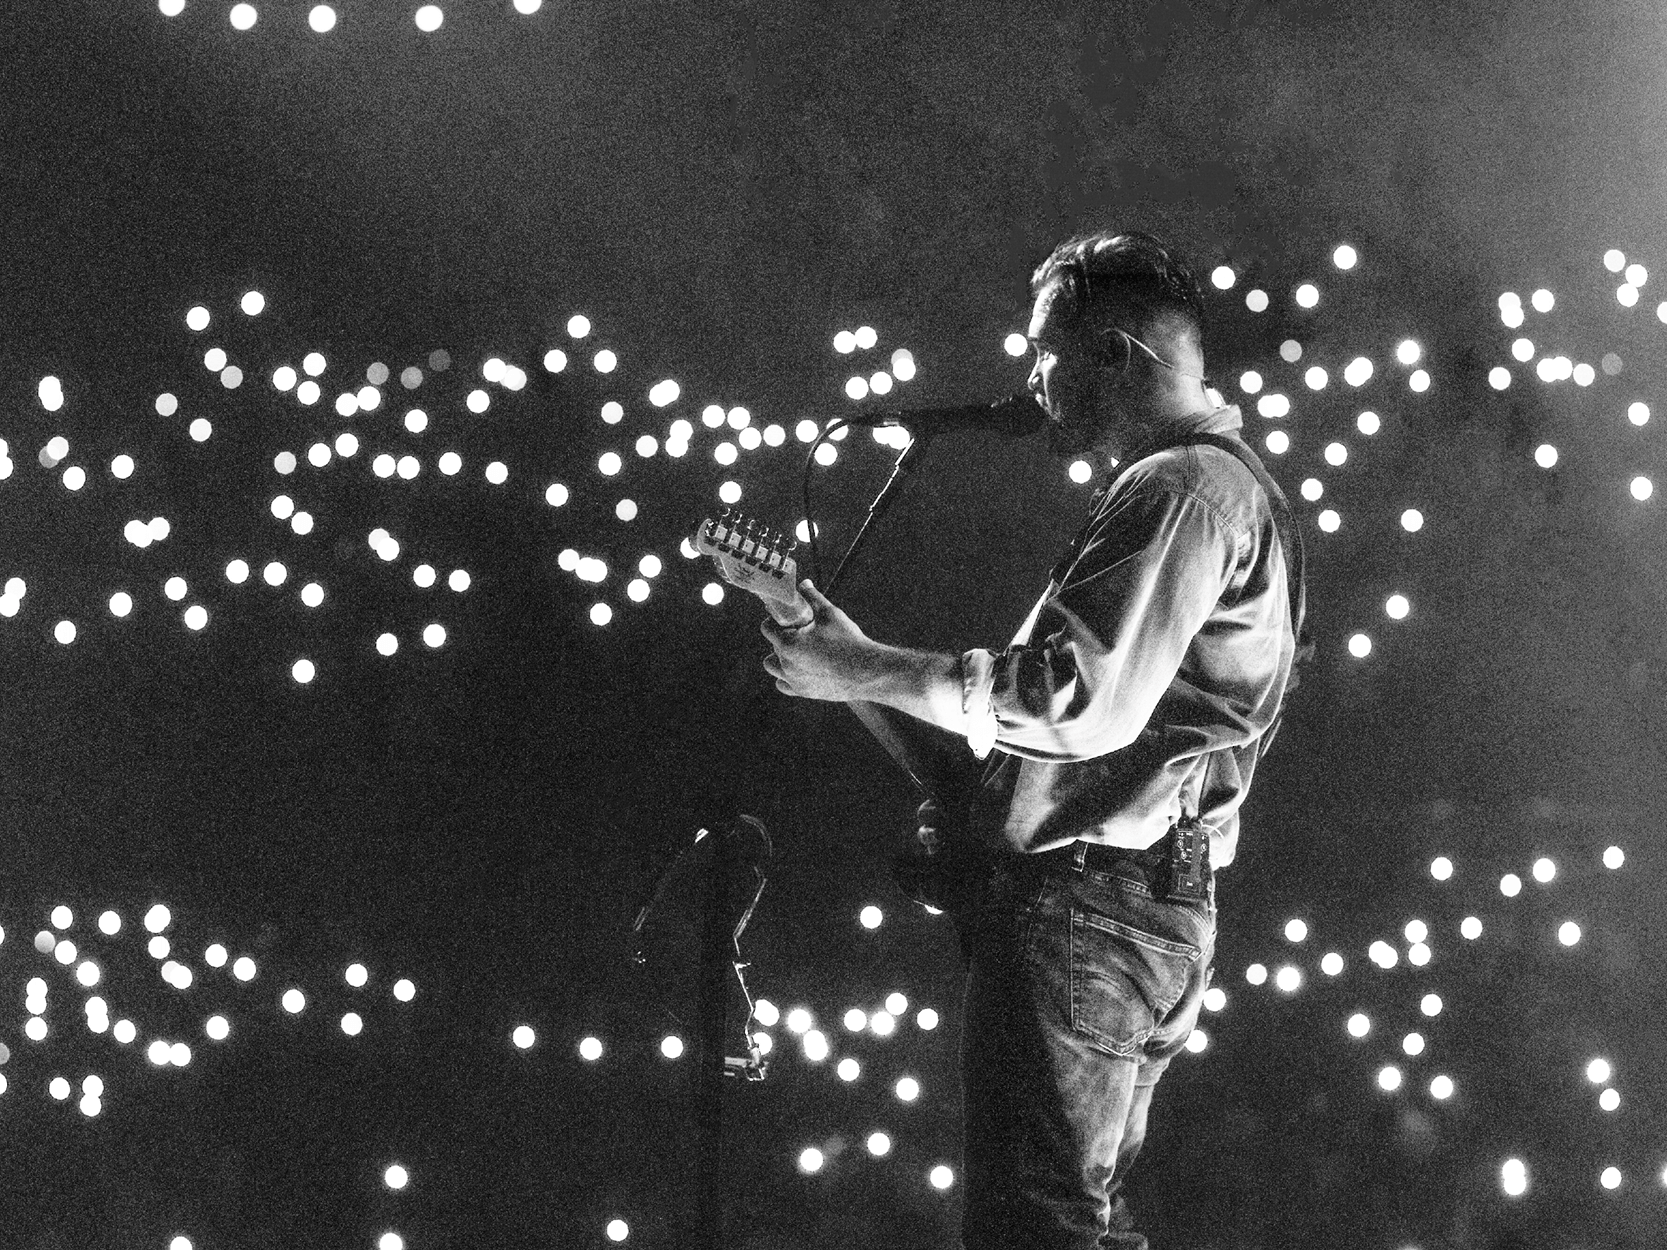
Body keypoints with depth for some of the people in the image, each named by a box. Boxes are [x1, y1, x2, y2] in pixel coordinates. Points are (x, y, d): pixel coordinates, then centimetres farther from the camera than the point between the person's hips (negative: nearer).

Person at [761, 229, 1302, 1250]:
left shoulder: (1179, 486, -14)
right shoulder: (1238, 487, 21)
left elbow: (1079, 699, -25)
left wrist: (866, 670, -18)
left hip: (1086, 909, -11)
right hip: (1160, 909, 11)